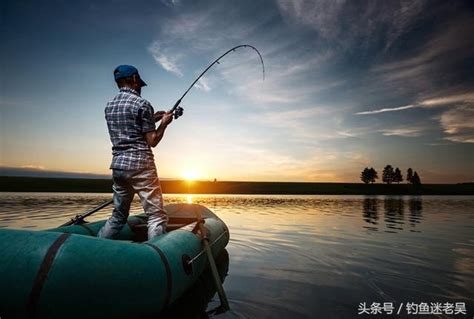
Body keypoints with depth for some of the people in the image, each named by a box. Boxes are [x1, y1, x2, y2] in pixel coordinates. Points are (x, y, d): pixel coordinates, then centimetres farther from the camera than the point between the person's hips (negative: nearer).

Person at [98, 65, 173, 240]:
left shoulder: (109, 105, 15)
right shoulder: (142, 103, -6)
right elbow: (152, 141, -8)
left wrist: (151, 119, 21)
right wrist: (164, 123, 7)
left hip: (118, 165, 8)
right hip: (140, 165, -7)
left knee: (118, 215, 19)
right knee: (157, 217, -4)